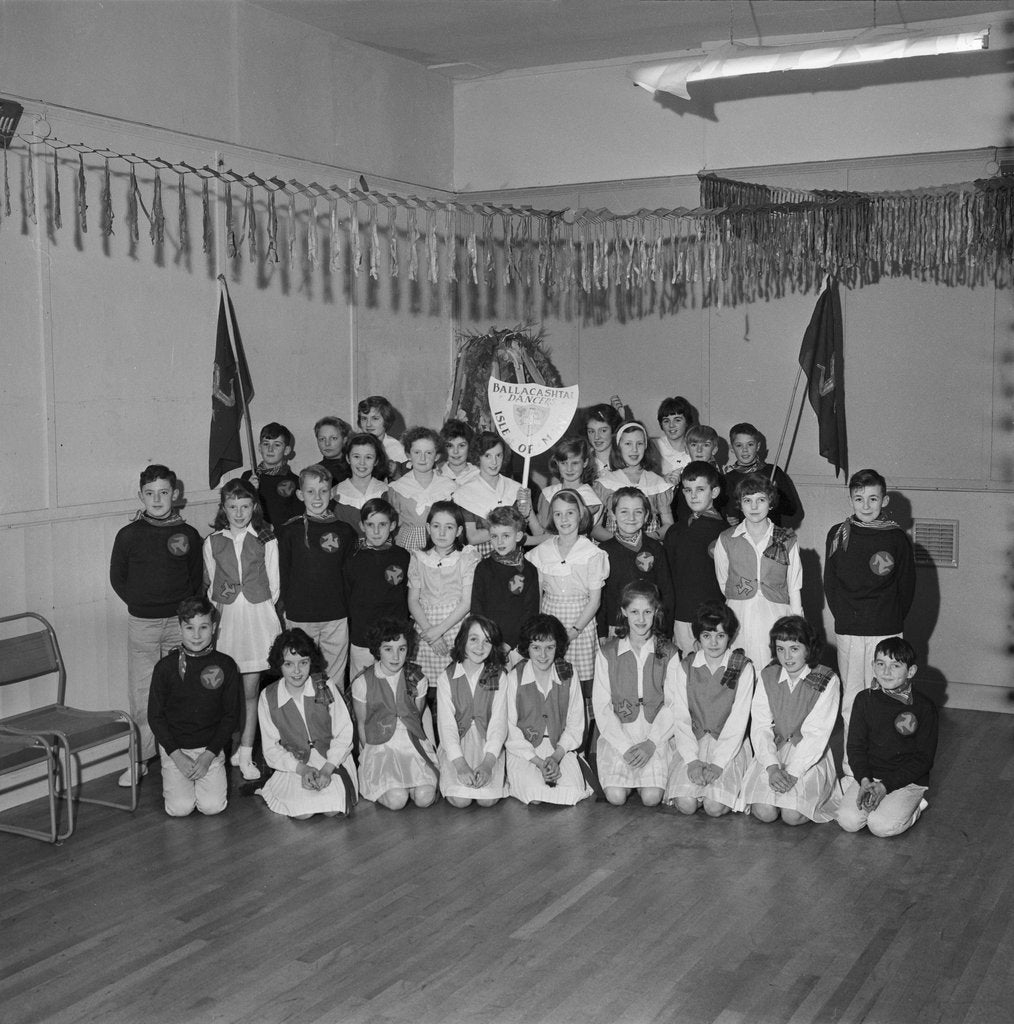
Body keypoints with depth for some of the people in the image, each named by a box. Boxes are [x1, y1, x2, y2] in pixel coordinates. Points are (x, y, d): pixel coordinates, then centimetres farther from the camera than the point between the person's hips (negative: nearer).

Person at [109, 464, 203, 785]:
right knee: (141, 692, 3)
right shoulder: (129, 535, -2)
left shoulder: (188, 535, 1)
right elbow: (117, 578, 7)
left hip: (179, 622, 1)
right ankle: (140, 758, 11)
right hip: (142, 624, -1)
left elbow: (197, 579, 10)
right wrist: (141, 603, 2)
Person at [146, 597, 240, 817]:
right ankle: (173, 781, 19)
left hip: (211, 747, 1)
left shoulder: (225, 666, -4)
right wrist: (177, 755, -11)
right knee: (180, 808, -14)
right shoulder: (166, 667, -7)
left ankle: (206, 779, 18)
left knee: (212, 806, -15)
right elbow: (155, 716, -2)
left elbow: (231, 715, 1)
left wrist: (209, 754, -9)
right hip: (174, 747, 0)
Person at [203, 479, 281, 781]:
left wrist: (258, 611, 0)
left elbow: (274, 586, 4)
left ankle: (246, 755, 6)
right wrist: (221, 609, 2)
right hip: (226, 617, 1)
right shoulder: (212, 543, 5)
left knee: (251, 688, 1)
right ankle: (232, 747, 12)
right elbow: (211, 586, 12)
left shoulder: (266, 540, 1)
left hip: (260, 615, -1)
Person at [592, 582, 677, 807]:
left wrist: (651, 743, -14)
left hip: (656, 734, 0)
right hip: (616, 734, 0)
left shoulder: (668, 653, 3)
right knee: (616, 796, -20)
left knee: (651, 797, -20)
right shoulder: (607, 652, 1)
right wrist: (625, 746, -12)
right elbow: (601, 705, -2)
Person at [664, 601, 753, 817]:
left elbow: (738, 721, -7)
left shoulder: (743, 668, -2)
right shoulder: (685, 667, 4)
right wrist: (692, 760, -14)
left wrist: (717, 763, -16)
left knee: (714, 807, -22)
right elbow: (680, 718, 0)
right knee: (686, 805, -20)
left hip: (729, 745, -1)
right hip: (692, 742, 2)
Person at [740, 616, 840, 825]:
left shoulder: (827, 680, -6)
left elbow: (816, 733, -12)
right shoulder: (767, 676, 4)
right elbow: (760, 726, -1)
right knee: (764, 813, -19)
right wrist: (772, 767, -17)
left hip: (811, 757, -2)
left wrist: (792, 772, -21)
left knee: (792, 815, -22)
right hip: (773, 752, 2)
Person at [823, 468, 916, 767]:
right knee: (851, 702, 5)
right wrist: (844, 616, 4)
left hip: (885, 630, -1)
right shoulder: (838, 535, 4)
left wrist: (892, 619, 2)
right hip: (848, 632, 1)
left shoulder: (897, 538, 2)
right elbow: (830, 584, 8)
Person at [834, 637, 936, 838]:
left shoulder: (924, 708, -8)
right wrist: (864, 781, -16)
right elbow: (855, 745, 3)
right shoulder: (865, 700, 1)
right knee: (848, 821, -19)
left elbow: (923, 758, -8)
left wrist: (886, 785, -16)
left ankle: (913, 806, 5)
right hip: (869, 775, 3)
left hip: (907, 780, -2)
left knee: (881, 826, -23)